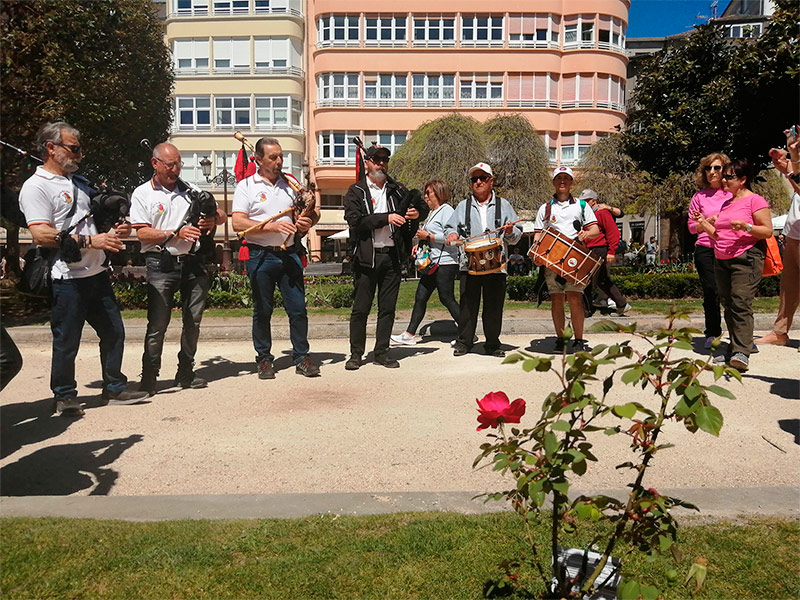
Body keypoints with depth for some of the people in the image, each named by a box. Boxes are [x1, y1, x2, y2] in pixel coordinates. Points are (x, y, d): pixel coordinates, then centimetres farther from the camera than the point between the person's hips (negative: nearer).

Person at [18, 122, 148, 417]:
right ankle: (64, 397, 21)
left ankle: (114, 388, 25)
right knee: (67, 341, 4)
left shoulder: (80, 183, 17)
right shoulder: (36, 187, -8)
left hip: (96, 273, 8)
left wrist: (115, 230, 5)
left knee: (114, 332, 12)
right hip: (67, 279, -8)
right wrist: (89, 240, -24)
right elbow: (41, 235, -19)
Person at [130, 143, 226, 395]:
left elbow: (221, 214, 15)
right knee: (157, 324, -5)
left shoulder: (191, 191, 14)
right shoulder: (142, 194, 4)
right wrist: (176, 234, -16)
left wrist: (213, 220, -9)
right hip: (161, 264, -4)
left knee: (193, 321, 8)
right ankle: (148, 379, 5)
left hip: (193, 263, 4)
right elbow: (142, 233, -6)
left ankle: (186, 373, 21)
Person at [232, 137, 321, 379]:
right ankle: (264, 359, 19)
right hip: (260, 256, -3)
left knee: (298, 309, 2)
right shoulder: (246, 186, 0)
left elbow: (313, 212, 18)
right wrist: (273, 226, -19)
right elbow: (238, 223, -11)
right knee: (262, 311, 7)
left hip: (289, 255, 3)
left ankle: (302, 357, 13)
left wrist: (308, 221, -6)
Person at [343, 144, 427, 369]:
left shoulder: (397, 190, 15)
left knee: (388, 308, 8)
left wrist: (417, 213, 1)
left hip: (392, 256, 4)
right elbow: (355, 220, -12)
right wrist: (386, 218, -18)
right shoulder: (356, 192, 3)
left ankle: (382, 352, 18)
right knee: (360, 308, 1)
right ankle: (356, 353, 12)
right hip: (366, 256, -4)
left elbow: (424, 207, 24)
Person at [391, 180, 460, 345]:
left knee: (447, 298, -6)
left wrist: (428, 236, -14)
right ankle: (409, 335, 12)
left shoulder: (446, 210, -9)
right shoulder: (432, 213, 20)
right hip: (432, 263, 10)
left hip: (445, 262, -10)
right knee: (420, 297, 8)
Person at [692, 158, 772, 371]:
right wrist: (704, 223, 7)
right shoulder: (726, 203, 20)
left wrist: (746, 227, -23)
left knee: (741, 304, -17)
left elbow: (768, 231, -8)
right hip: (721, 260, 8)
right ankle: (733, 350, 13)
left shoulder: (755, 200, -3)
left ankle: (742, 353, -20)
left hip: (746, 259, -8)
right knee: (729, 305, 8)